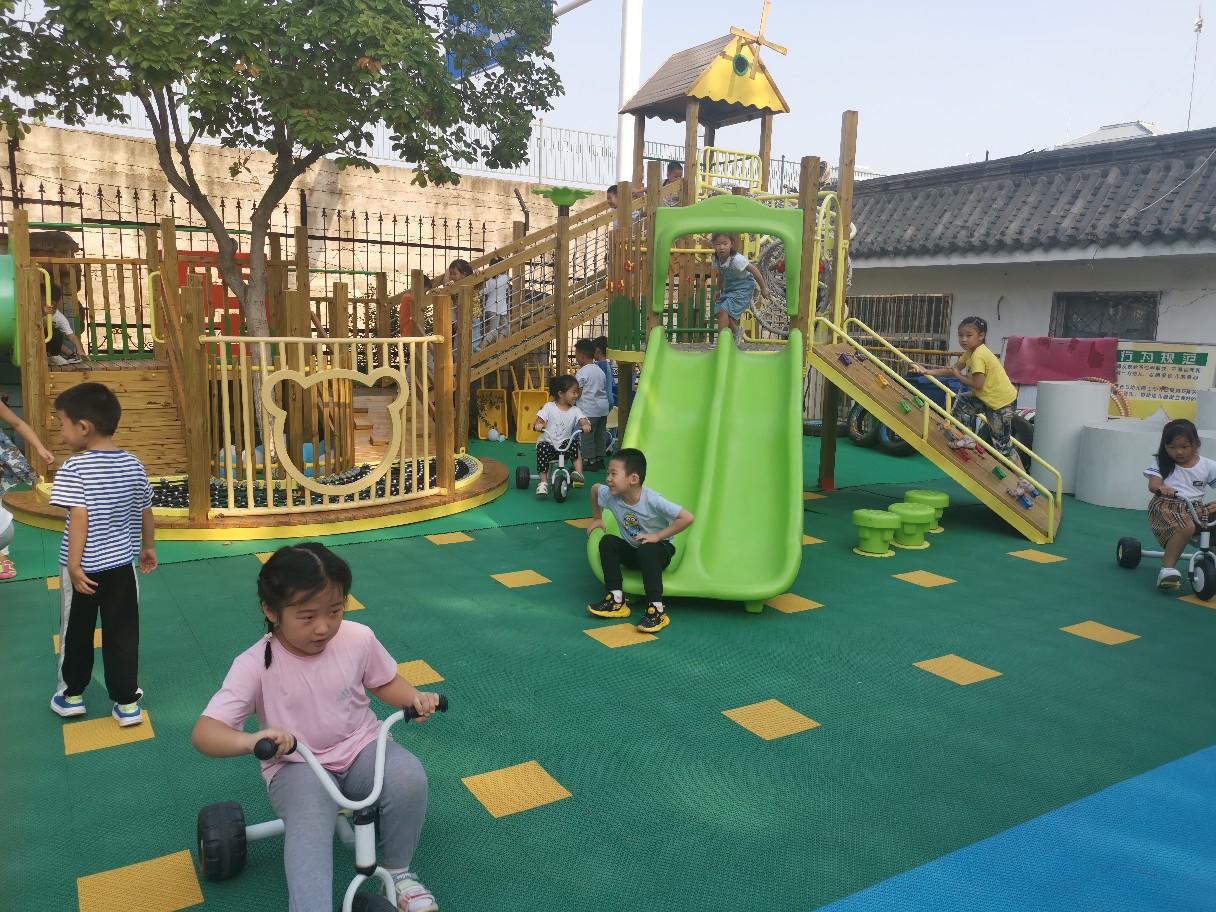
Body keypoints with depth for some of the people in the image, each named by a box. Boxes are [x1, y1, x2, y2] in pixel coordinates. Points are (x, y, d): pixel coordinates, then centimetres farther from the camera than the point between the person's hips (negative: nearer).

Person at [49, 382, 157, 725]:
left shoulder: (75, 468, -16)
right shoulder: (133, 465, -1)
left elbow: (80, 518, -22)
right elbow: (147, 514, 7)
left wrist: (73, 565, -19)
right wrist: (148, 548, 20)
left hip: (85, 568, -4)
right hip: (122, 565, 4)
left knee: (76, 633, 16)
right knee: (122, 634, 9)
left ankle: (72, 695, 32)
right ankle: (127, 702, 15)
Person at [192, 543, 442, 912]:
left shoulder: (358, 639, -11)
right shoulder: (255, 665, -18)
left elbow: (385, 682, 9)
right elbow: (204, 733, -25)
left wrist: (415, 697, -15)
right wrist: (249, 740, -48)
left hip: (361, 748, 3)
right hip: (296, 766, -2)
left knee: (408, 776, -28)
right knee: (309, 823, -36)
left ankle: (398, 871, -1)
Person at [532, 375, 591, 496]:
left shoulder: (575, 410, 3)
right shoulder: (549, 407, -1)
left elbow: (583, 420, -12)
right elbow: (539, 420, -8)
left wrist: (586, 425, -38)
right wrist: (537, 425, -34)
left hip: (565, 444, 2)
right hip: (548, 442, -2)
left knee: (574, 443, -28)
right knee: (542, 447, -32)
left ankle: (578, 473, -28)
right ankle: (543, 482, -30)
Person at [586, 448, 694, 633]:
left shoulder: (652, 501, -30)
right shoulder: (610, 495, -14)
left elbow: (687, 518, -33)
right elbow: (594, 488, 10)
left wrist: (657, 536, -29)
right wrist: (597, 518, 13)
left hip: (659, 550, -5)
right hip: (632, 551, 5)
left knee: (646, 549, -36)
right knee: (607, 542, -20)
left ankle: (657, 610, -37)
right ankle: (616, 600, -19)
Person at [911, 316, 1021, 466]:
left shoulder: (978, 355, -23)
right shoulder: (970, 352, 6)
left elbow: (977, 384, -25)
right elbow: (952, 369, 8)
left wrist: (958, 376, -11)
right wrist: (927, 371, 0)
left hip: (1003, 401, -9)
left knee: (1002, 444, -3)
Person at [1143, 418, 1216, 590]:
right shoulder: (1160, 462, 6)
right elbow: (1153, 484, -8)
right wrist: (1161, 488, -34)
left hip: (1196, 509, 4)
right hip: (1166, 506, -4)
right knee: (1186, 527, -36)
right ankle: (1167, 569, -32)